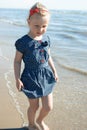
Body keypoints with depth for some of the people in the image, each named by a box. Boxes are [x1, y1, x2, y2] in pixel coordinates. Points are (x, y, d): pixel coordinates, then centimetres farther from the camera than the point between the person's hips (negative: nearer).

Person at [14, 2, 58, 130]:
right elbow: (17, 61, -9)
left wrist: (54, 71, 16)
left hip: (46, 76, 5)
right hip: (31, 78, -5)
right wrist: (17, 79, -11)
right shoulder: (23, 42, -17)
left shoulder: (46, 39, -1)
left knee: (48, 106, 9)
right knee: (34, 106, 12)